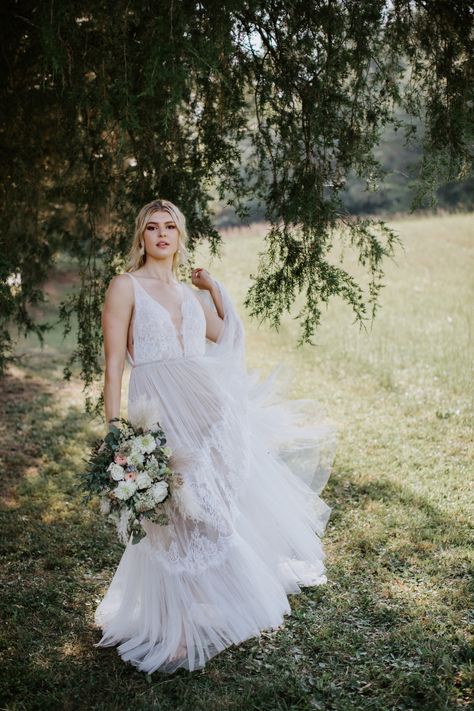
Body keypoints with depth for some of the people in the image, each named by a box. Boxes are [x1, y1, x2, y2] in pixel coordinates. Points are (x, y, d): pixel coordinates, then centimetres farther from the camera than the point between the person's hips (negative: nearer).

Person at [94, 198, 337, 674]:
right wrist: (114, 425, -15)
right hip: (159, 412, -5)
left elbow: (231, 341, 21)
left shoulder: (192, 292, 16)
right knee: (175, 518, -1)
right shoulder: (126, 286, 0)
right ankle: (174, 632, 15)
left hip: (208, 408, 5)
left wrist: (215, 288, 17)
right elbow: (114, 362, -7)